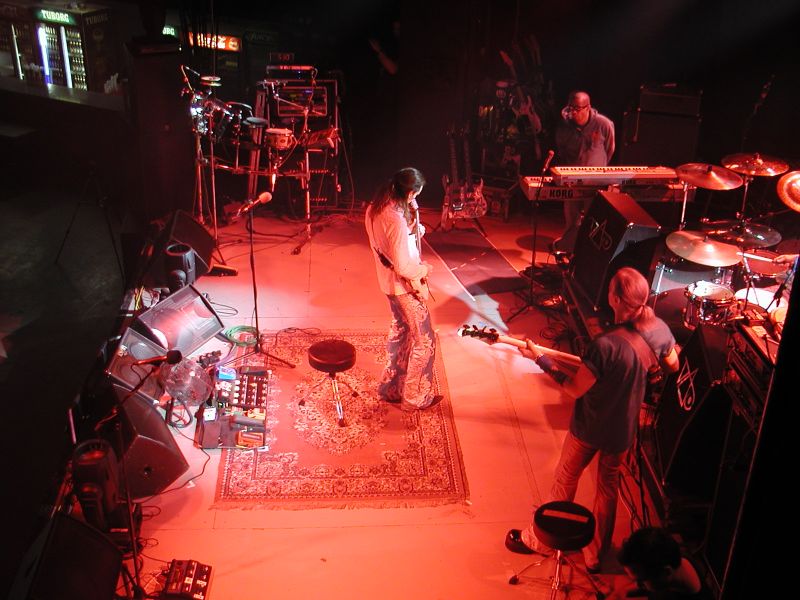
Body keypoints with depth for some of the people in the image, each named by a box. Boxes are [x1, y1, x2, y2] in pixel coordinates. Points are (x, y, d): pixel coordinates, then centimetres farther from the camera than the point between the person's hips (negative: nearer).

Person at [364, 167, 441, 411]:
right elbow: (403, 267, -29)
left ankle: (391, 388, 37)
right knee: (425, 340, 7)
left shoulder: (375, 209, -3)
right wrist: (424, 269, -9)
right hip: (406, 286, -9)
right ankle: (415, 398, 18)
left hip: (388, 281, 9)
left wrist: (412, 214, -4)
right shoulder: (396, 220, -31)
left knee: (400, 331, 25)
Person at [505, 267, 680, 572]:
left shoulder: (605, 345, -35)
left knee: (565, 481, 17)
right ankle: (597, 552, 39)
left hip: (590, 427, -5)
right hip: (624, 429, 5)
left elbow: (575, 389, -23)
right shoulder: (659, 329, -15)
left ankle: (540, 539, 38)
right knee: (609, 484, 24)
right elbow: (673, 366, 6)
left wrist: (540, 358, -17)